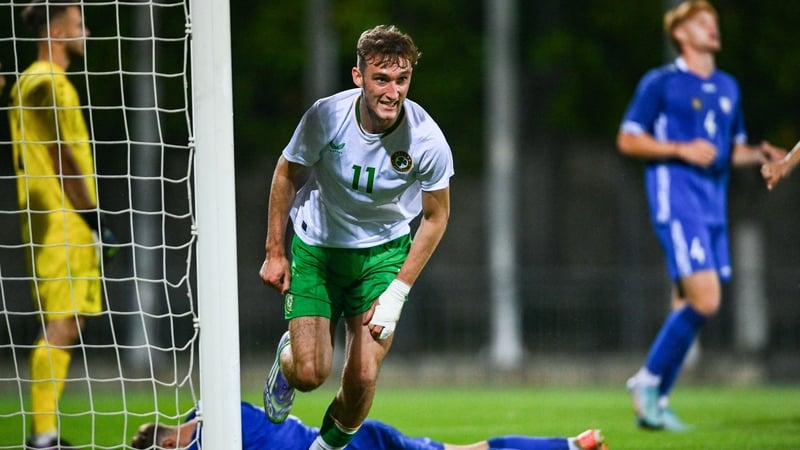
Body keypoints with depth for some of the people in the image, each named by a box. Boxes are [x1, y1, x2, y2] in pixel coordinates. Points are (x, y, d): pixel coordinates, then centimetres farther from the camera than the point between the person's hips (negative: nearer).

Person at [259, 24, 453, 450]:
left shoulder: (427, 140, -22)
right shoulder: (326, 117, -24)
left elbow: (436, 216, -7)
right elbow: (286, 175, -4)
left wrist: (398, 292, -10)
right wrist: (274, 251, -1)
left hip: (384, 251, 0)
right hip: (315, 246, 0)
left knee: (362, 378, -11)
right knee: (310, 373, -8)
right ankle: (287, 358, 32)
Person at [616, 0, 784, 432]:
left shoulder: (727, 87, 18)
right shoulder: (660, 83, -2)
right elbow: (628, 140, -3)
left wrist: (759, 154, 4)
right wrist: (681, 150, -15)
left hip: (714, 205, 7)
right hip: (677, 201, -7)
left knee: (689, 308, 5)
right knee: (704, 299, -19)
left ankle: (652, 403, 11)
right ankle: (650, 379, -5)